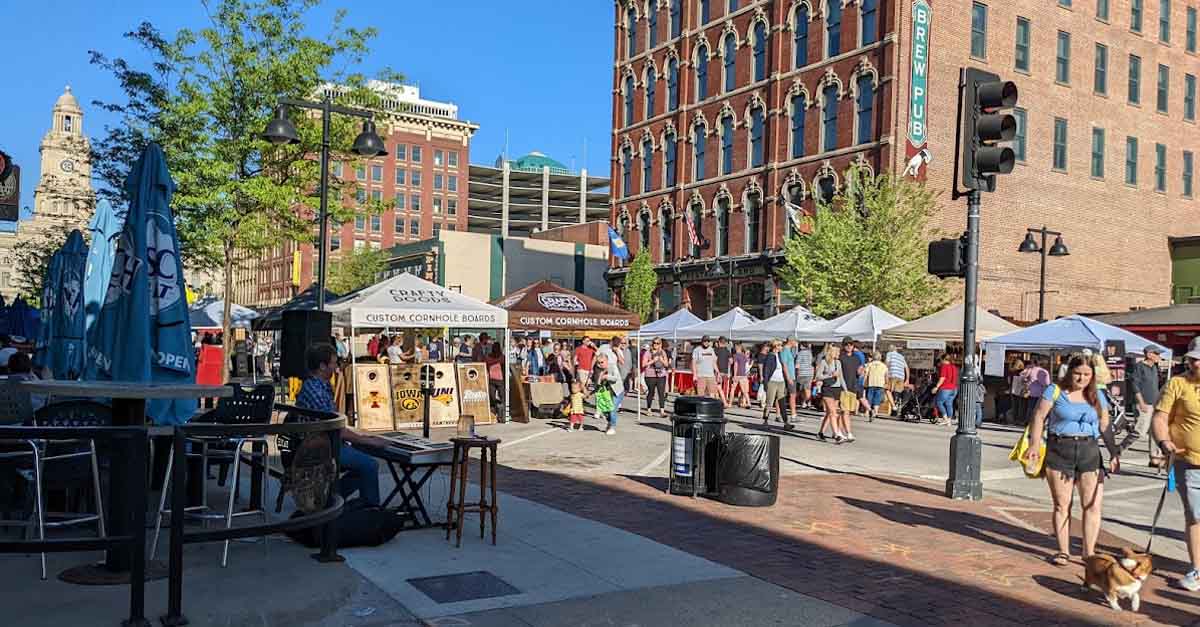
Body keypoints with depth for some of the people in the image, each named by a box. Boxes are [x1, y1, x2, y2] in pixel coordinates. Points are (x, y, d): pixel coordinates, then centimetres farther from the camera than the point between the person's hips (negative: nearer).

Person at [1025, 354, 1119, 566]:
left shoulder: (1097, 397, 12)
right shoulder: (1054, 391, 1)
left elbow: (1105, 426, 14)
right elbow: (1039, 417, -2)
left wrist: (1114, 453, 6)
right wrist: (1034, 445, -11)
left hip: (1089, 451, 3)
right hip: (1059, 450, -3)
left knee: (1093, 505, -4)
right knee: (1061, 505, 3)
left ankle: (1089, 552, 6)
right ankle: (1063, 551, 13)